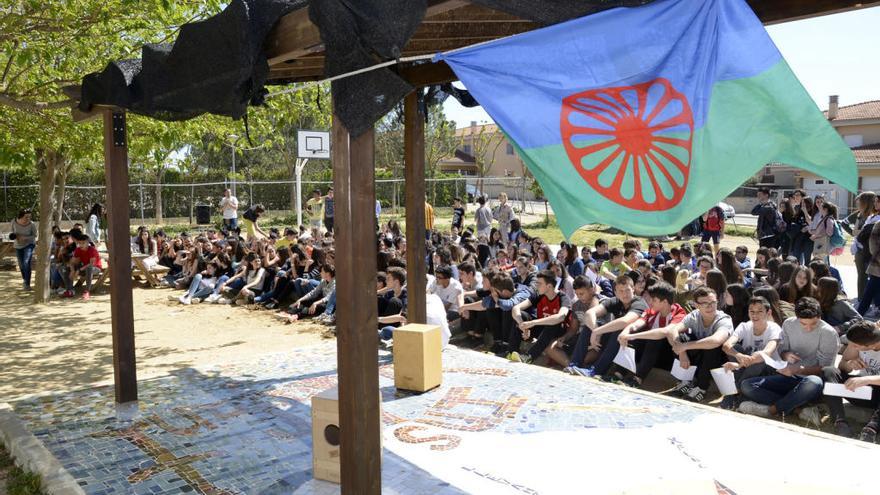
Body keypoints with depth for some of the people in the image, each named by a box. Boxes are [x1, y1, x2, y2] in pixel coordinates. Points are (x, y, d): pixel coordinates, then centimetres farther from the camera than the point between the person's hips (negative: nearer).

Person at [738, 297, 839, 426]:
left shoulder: (829, 333, -9)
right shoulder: (788, 324, 4)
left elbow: (824, 368, -9)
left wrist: (798, 370, -23)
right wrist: (786, 355, -11)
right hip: (788, 377, 5)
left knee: (814, 383, -43)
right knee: (746, 385, -17)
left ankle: (771, 410, -24)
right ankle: (799, 409, -27)